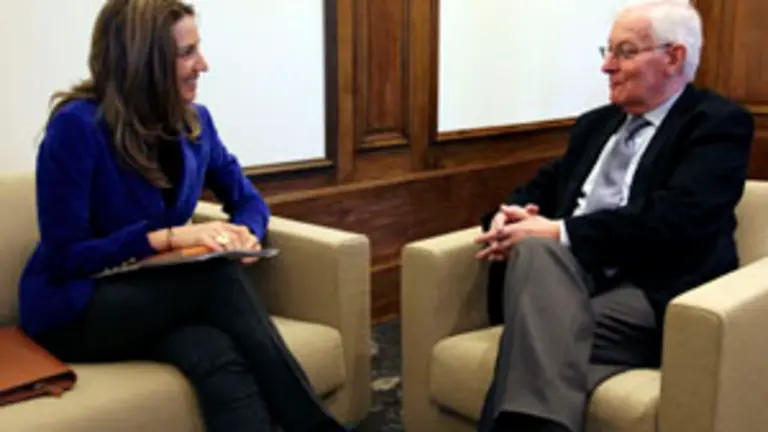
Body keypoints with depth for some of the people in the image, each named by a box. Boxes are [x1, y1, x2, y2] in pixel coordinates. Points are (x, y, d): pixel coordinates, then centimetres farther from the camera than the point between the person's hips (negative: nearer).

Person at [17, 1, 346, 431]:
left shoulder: (195, 121, 0)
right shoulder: (77, 126, -19)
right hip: (75, 310, -5)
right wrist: (169, 237, -27)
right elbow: (64, 256, -19)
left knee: (219, 358, -32)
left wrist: (244, 233, -15)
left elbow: (248, 200, 10)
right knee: (222, 277, -32)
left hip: (157, 298, 5)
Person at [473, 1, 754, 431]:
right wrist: (509, 213, -3)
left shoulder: (719, 122, 1)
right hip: (568, 273, 6)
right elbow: (544, 185, 22)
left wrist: (561, 233, -18)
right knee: (533, 249, -31)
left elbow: (675, 220, -14)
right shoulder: (595, 123, 23)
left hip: (651, 293, -5)